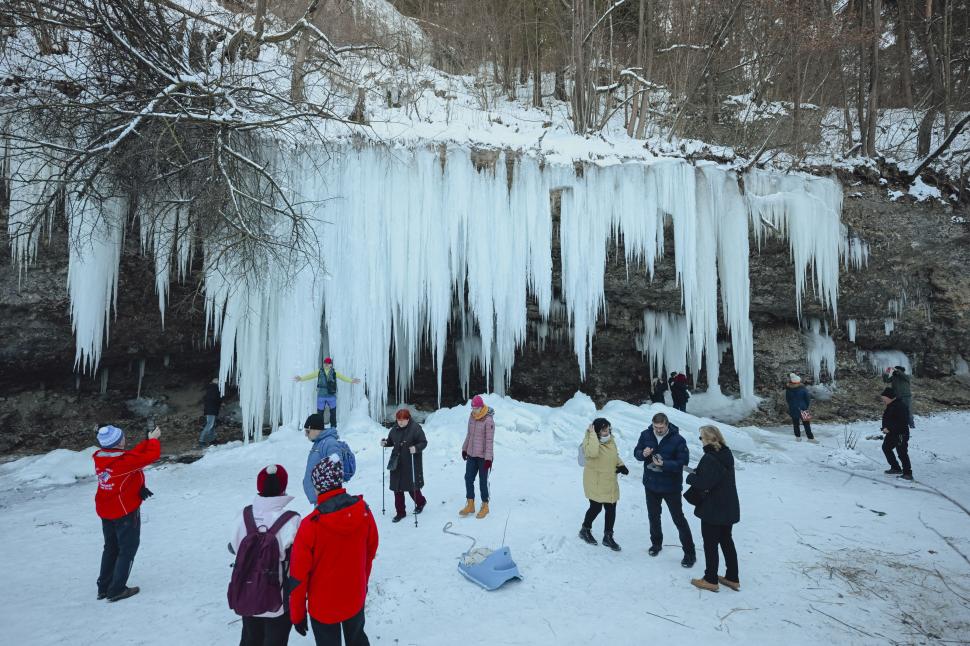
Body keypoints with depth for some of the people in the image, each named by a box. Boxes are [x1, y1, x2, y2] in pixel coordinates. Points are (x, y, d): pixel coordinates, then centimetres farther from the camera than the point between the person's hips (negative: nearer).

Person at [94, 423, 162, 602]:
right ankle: (117, 590, 13)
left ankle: (104, 587, 31)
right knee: (128, 549, 8)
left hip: (105, 511, 8)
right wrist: (153, 439, -2)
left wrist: (148, 440, 3)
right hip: (125, 511, -7)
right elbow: (152, 455, -19)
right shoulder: (124, 460, -27)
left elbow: (132, 454, 3)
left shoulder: (99, 457, -5)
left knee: (111, 547, 22)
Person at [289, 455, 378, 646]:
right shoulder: (363, 511, -18)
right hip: (356, 599, 3)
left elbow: (299, 576, -18)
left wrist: (297, 614, -2)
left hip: (323, 606, -3)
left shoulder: (311, 525, -29)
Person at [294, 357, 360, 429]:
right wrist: (301, 378, -8)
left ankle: (333, 427, 19)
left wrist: (351, 380, -15)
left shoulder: (334, 373, 2)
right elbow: (310, 376, 2)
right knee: (320, 412, 5)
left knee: (333, 412, 7)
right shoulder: (319, 372, 4)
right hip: (321, 395, 0)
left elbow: (343, 377, -3)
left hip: (331, 395, 0)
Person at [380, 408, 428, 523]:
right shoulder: (395, 429, 5)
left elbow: (424, 442, -12)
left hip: (411, 464, -5)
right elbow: (391, 441, 19)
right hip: (397, 463, 5)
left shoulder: (415, 428, -13)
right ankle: (400, 512, 20)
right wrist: (385, 442, -2)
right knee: (397, 488, 6)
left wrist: (416, 448, -30)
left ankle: (420, 502, 37)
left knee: (412, 486, 6)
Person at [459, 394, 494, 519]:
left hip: (483, 456, -7)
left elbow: (489, 440, -18)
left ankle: (485, 506, 21)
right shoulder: (471, 417, 3)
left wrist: (488, 458, -20)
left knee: (483, 481, 4)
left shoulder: (488, 420, -18)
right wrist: (464, 448, 20)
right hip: (471, 455, 7)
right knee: (468, 478, 11)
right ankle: (470, 505, 24)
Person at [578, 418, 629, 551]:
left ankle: (608, 537, 27)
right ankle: (585, 530, 28)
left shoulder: (610, 440, 3)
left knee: (611, 509, 10)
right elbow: (592, 452, -41)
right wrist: (592, 434, -35)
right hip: (595, 483, -7)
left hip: (610, 483, 7)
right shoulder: (589, 441, -18)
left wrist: (621, 465, 2)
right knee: (596, 508, 1)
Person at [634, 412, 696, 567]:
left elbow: (683, 462, -18)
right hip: (651, 485, 4)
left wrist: (664, 464, -30)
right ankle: (656, 543, 41)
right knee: (653, 516, 20)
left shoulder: (677, 440, -18)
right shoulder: (646, 435, -7)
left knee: (679, 519, 4)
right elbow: (636, 453, 2)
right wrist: (643, 454, -21)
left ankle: (690, 553, 16)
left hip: (671, 486, -4)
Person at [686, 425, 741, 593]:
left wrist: (691, 477, -9)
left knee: (711, 544, 6)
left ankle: (711, 580, 18)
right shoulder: (727, 454, 3)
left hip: (712, 510, -8)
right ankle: (732, 578, 29)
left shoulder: (709, 458, -25)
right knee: (727, 541, 20)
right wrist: (698, 474, 2)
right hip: (729, 508, 8)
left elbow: (703, 483, -27)